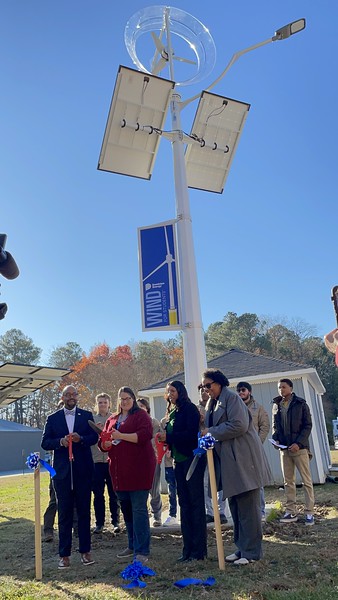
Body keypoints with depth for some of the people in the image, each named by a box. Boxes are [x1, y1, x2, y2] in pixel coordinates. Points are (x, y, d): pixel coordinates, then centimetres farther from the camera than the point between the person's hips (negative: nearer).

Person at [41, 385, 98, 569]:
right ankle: (64, 554, 16)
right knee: (64, 513, 6)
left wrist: (80, 438, -21)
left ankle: (85, 551, 19)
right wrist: (60, 441, -17)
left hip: (83, 470, 0)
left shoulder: (86, 415, 5)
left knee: (84, 511, 8)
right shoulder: (53, 418, 5)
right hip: (62, 471, 0)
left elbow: (94, 437, -2)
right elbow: (45, 443, 1)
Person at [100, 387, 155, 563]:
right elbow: (102, 443, 17)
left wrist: (121, 436, -20)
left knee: (139, 509, -5)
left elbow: (145, 435, -17)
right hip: (119, 471, 6)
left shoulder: (141, 415, 0)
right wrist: (106, 443, -7)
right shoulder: (111, 420, 17)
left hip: (138, 469, -6)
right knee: (126, 509, 14)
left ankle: (142, 551, 2)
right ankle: (132, 545, 28)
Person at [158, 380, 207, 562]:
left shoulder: (190, 409, -9)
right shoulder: (173, 413, 15)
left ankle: (199, 549, 5)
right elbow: (173, 436, 15)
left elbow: (192, 433, -20)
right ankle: (188, 549, 18)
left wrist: (169, 436, -18)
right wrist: (164, 438, -4)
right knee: (184, 503, 11)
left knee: (196, 502, -2)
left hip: (192, 459, -8)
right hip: (179, 461, 8)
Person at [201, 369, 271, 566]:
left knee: (248, 507, -1)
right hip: (229, 462, 9)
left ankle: (251, 552, 8)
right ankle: (242, 548, 25)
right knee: (235, 506, 15)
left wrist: (211, 432, -17)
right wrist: (207, 434, -3)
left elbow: (239, 425, -21)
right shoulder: (213, 404, 16)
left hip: (243, 460, -9)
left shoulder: (231, 397, -10)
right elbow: (213, 428, 19)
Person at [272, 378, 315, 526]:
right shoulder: (276, 406, 9)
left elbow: (308, 425, -5)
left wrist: (299, 443, -15)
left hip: (299, 447, -4)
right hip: (284, 449, 4)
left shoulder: (300, 404, -3)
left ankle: (309, 513, 8)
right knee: (288, 481, 9)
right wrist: (275, 439, -4)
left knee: (306, 480, 1)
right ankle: (291, 512, 16)